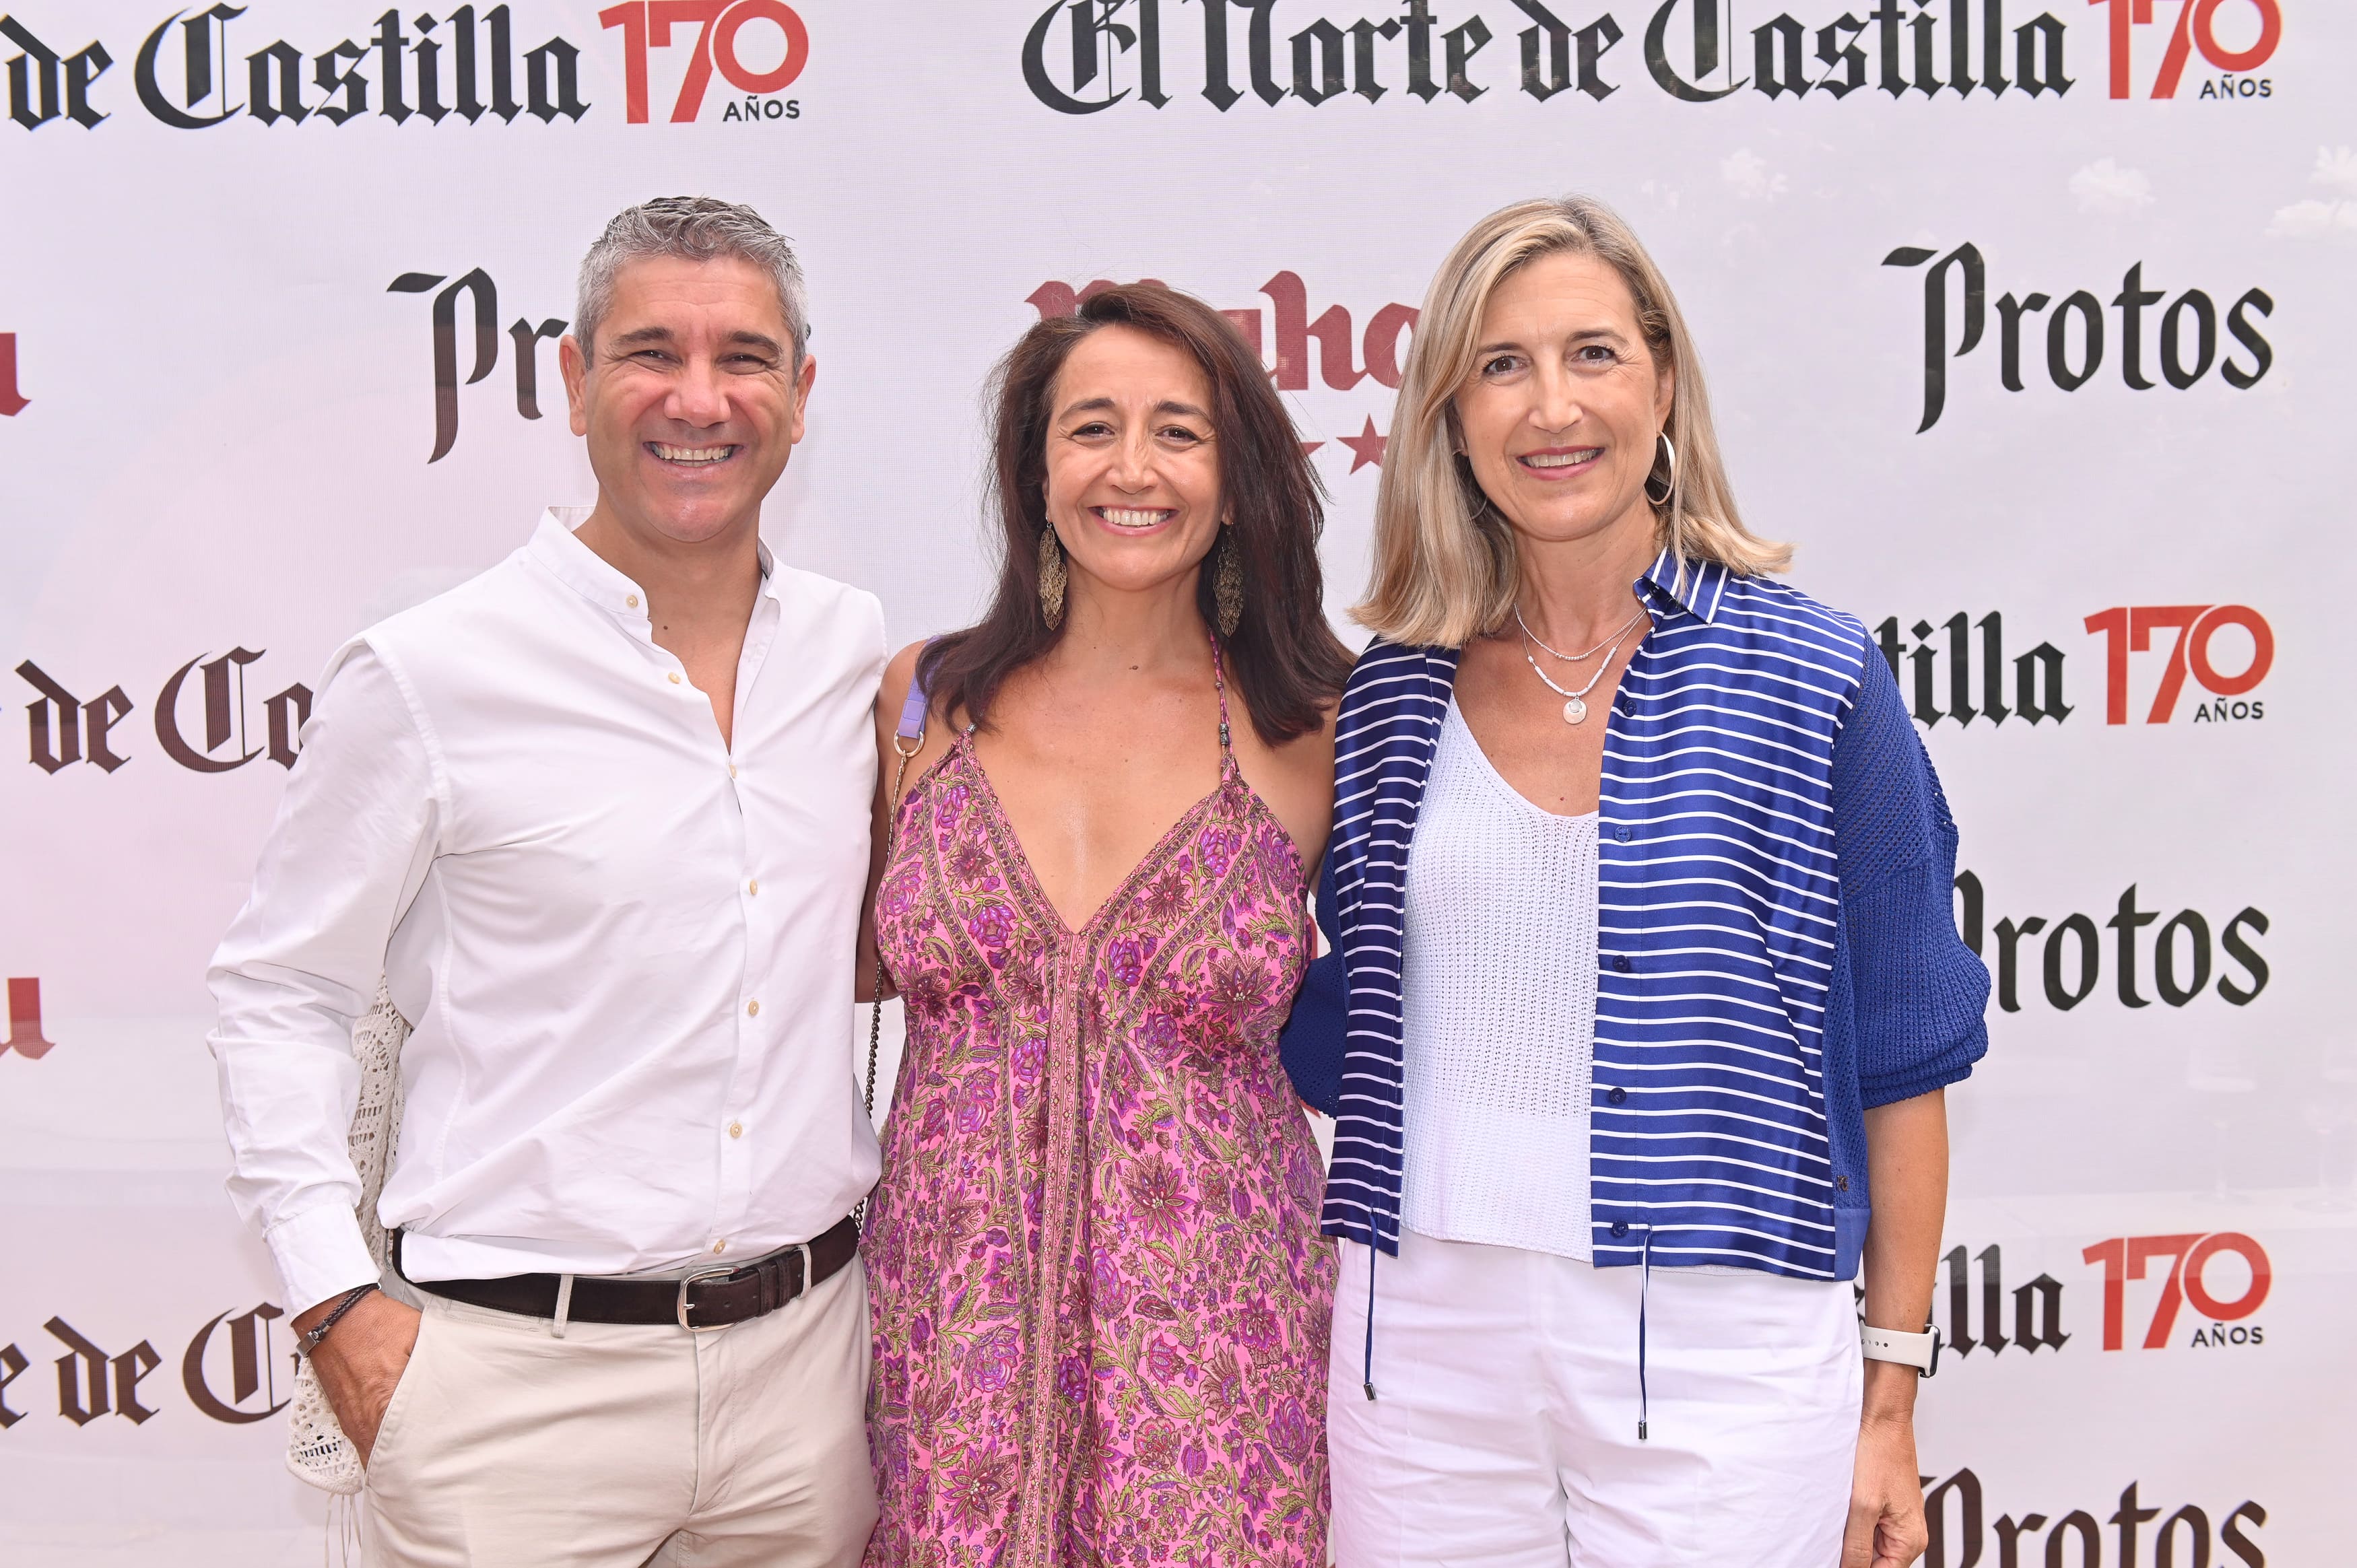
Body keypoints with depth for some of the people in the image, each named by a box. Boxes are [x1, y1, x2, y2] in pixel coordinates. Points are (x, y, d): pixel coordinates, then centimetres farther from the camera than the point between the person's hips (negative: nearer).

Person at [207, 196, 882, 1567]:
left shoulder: (855, 652, 5)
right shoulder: (427, 678, -7)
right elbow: (279, 994, -1)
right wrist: (339, 1307, -7)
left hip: (805, 1353, 4)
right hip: (524, 1378, -4)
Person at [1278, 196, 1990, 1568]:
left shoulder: (1814, 682, -5)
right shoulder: (1389, 700, 3)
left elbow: (1899, 1061, -2)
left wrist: (1892, 1399, -2)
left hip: (1718, 1354, -2)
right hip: (1426, 1343, 3)